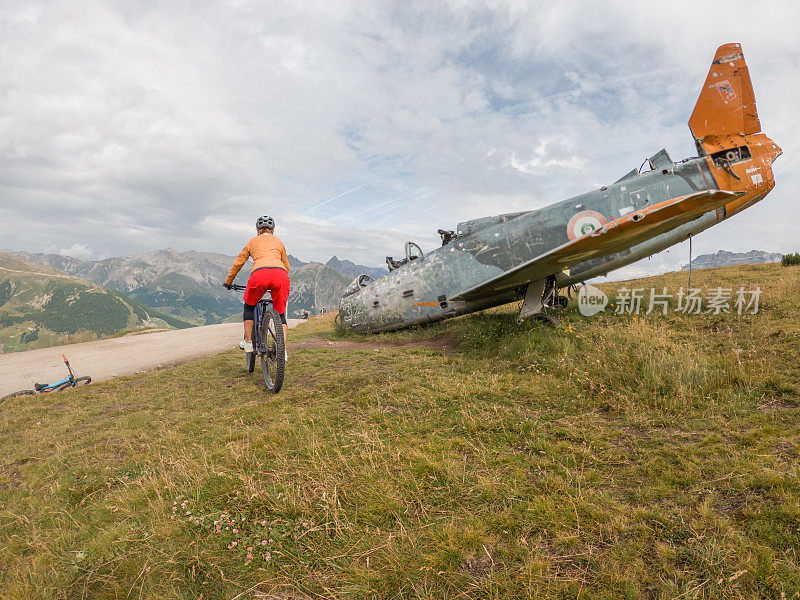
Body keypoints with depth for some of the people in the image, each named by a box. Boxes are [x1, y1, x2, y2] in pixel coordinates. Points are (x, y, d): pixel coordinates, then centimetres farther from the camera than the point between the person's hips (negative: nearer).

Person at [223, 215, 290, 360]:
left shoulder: (253, 242, 27)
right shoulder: (279, 242, 30)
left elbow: (238, 263, 30)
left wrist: (228, 281, 43)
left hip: (260, 274, -1)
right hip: (281, 274, 1)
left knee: (249, 306, 26)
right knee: (280, 314, 16)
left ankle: (248, 342, 23)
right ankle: (283, 350, 7)